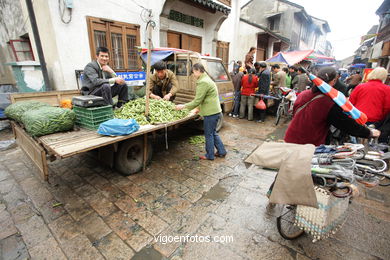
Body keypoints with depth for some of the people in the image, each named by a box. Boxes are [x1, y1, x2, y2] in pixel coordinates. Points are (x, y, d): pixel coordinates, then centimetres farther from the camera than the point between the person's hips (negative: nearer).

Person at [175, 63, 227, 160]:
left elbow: (197, 101, -20)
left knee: (209, 134, 3)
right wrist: (199, 108, 21)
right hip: (214, 111, 10)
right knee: (213, 133, 19)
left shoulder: (203, 82, -18)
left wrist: (183, 106, -11)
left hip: (210, 112, -10)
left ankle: (209, 155, 18)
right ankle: (221, 151, 29)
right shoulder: (206, 79, 16)